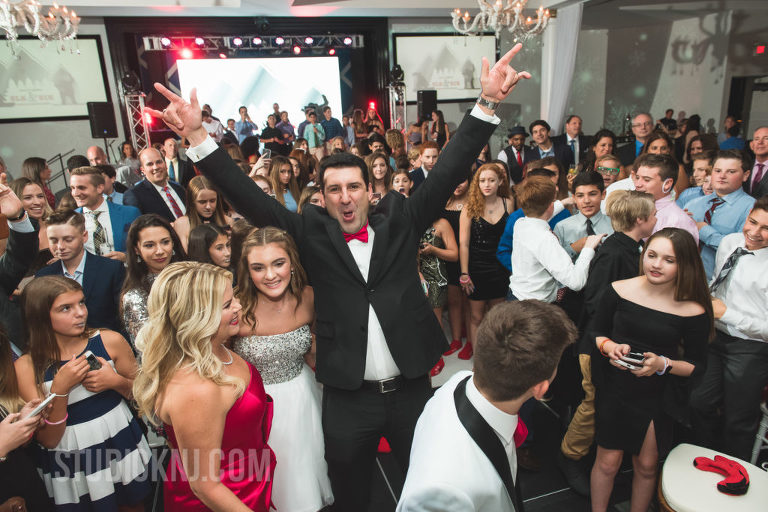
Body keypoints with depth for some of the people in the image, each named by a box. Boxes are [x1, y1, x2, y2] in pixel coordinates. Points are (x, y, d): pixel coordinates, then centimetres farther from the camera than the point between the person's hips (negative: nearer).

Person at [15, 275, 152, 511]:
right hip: (70, 467, -2)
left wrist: (116, 382, -17)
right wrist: (59, 390, -25)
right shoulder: (27, 367, -12)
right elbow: (48, 440, -12)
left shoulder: (109, 341, -10)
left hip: (122, 448, 2)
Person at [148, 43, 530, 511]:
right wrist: (198, 137, -17)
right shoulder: (313, 232, -4)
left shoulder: (399, 219, -2)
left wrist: (487, 103, -15)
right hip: (347, 398, 0)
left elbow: (448, 174, -7)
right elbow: (251, 198, -8)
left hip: (412, 389, 1)